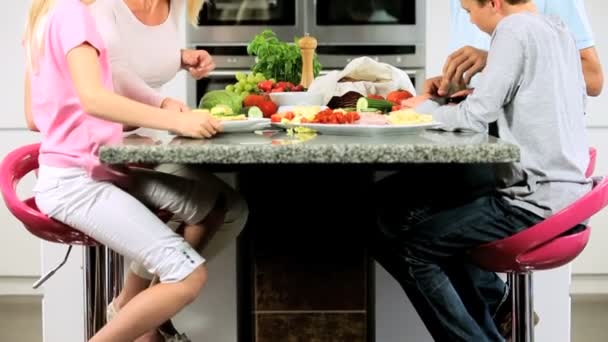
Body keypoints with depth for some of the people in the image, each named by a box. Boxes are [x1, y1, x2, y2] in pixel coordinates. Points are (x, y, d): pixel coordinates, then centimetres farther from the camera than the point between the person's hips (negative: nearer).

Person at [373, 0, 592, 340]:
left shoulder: (516, 29, -13)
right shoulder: (560, 31, 12)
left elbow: (474, 119, -15)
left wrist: (424, 107, 3)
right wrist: (479, 92, 14)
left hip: (536, 200, -9)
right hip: (566, 189, 9)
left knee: (409, 247, -4)